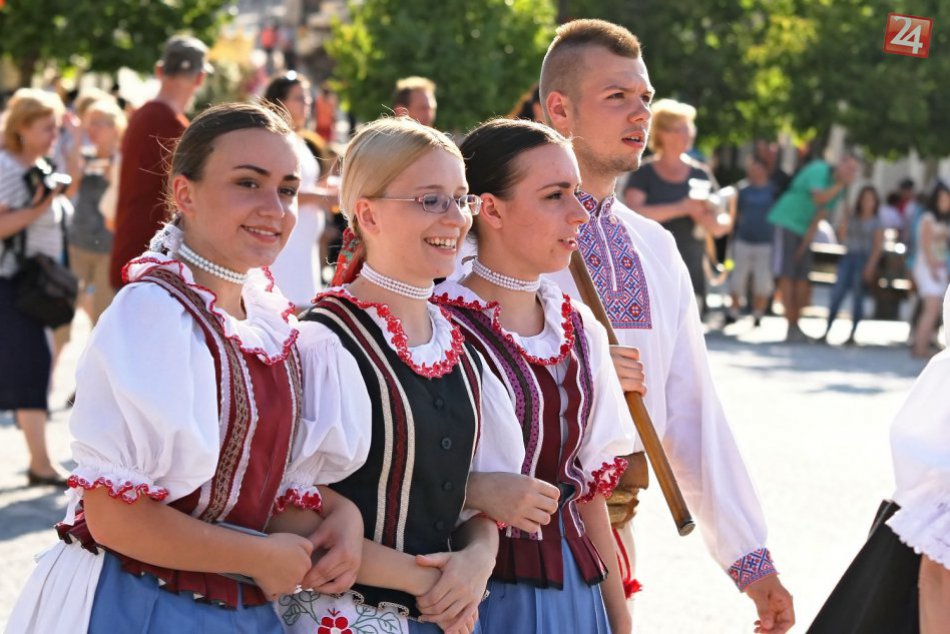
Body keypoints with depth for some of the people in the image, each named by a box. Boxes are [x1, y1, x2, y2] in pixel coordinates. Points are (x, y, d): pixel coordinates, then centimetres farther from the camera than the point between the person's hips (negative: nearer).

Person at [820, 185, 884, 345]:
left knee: (857, 296, -3)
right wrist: (842, 224, -3)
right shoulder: (852, 219, 12)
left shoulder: (876, 222, 1)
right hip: (848, 257, 4)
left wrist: (871, 266, -14)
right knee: (837, 294, -4)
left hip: (864, 259, -4)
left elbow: (878, 246, -4)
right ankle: (827, 330, -3)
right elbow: (842, 238, 11)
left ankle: (852, 334, 2)